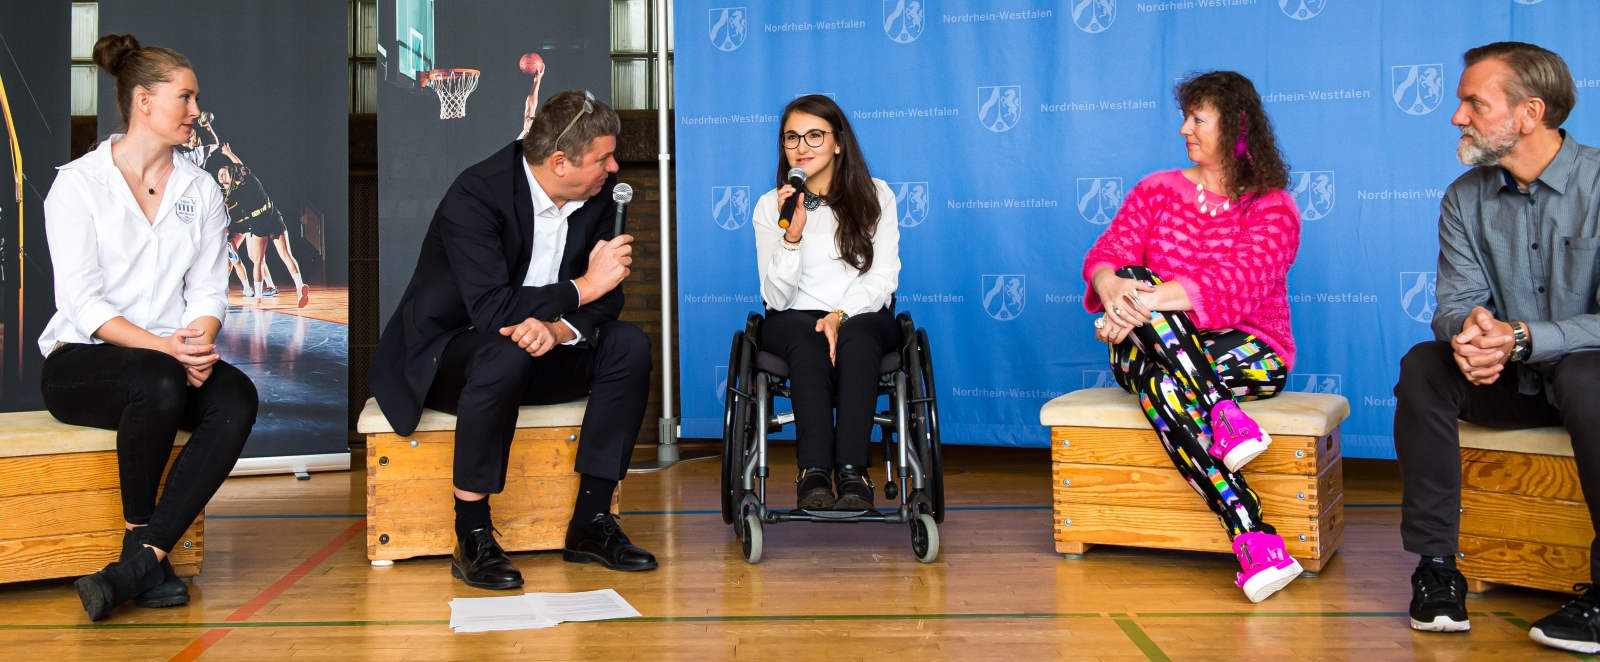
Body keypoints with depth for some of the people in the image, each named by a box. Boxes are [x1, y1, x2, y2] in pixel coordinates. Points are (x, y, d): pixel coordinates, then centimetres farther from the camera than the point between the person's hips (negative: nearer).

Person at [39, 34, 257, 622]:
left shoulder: (200, 190, 13)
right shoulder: (78, 184, -2)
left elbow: (208, 291, 7)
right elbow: (82, 302, -11)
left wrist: (198, 345, -15)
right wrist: (163, 346, -24)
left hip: (173, 360, 4)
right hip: (82, 361, -4)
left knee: (237, 396, -29)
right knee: (159, 382, -37)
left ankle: (138, 563, -29)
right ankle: (141, 541, -18)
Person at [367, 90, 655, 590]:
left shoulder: (598, 192, -4)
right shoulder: (476, 195, -23)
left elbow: (606, 297, -5)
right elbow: (490, 309, -33)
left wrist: (559, 328, -26)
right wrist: (583, 287, -28)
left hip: (542, 347, 6)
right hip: (443, 352, -6)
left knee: (629, 345, -17)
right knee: (505, 356, -38)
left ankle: (591, 522, -13)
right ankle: (472, 538, -26)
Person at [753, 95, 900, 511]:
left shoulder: (876, 197, 5)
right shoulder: (770, 206, 5)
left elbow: (883, 278, -2)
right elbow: (777, 298, -5)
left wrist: (840, 315, -20)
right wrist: (793, 234, -20)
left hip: (863, 318, 0)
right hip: (795, 321, 0)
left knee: (857, 336, -35)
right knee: (808, 341, -35)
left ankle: (852, 471, -43)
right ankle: (814, 473, -45)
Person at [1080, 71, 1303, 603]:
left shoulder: (1273, 208, 0)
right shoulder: (1156, 191, 14)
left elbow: (1238, 283, -18)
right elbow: (1105, 256, -1)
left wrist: (1146, 303, -32)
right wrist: (1115, 292, -28)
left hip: (1250, 353, -3)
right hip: (1150, 347, 4)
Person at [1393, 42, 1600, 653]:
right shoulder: (1466, 198, 2)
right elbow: (1455, 302, -5)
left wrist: (1522, 339, -35)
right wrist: (1469, 327, -30)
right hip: (1511, 381, 4)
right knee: (1423, 366, -23)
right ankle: (1436, 563, -21)